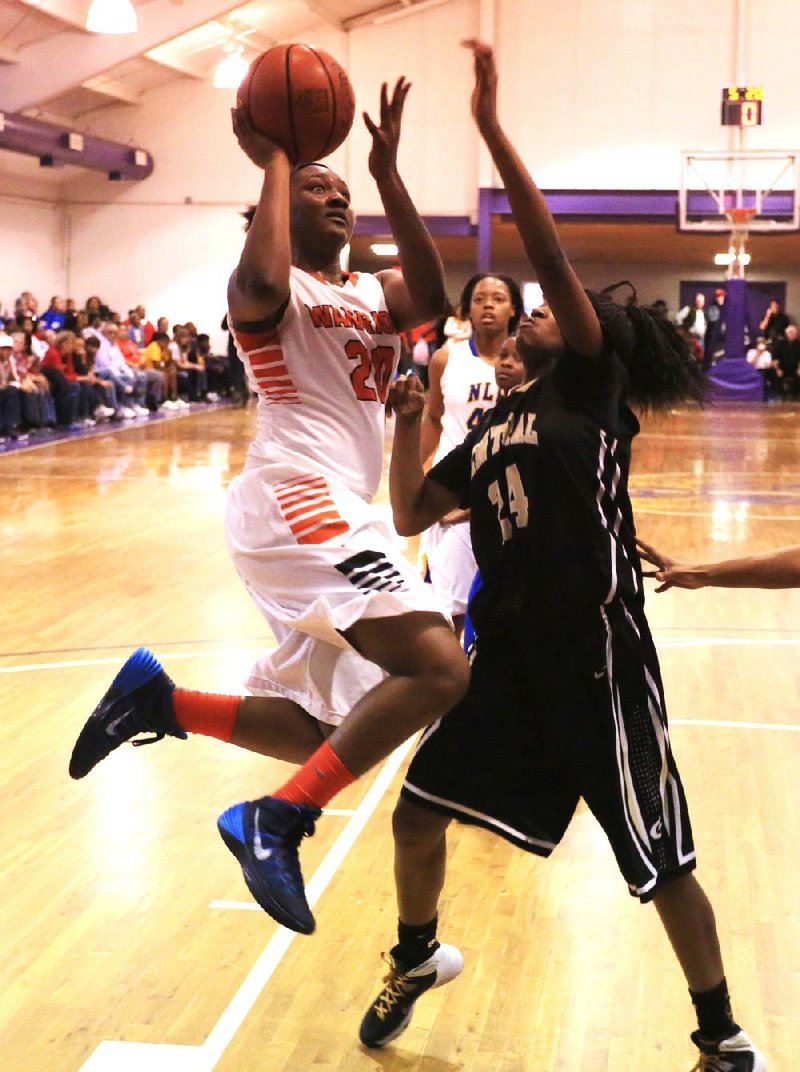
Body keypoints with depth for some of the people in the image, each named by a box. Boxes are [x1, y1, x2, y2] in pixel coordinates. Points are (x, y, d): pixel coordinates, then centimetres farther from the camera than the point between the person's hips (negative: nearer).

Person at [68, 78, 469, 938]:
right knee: (437, 668, -24)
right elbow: (260, 286, -28)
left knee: (321, 731, 14)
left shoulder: (365, 294, 22)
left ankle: (156, 701, 20)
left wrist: (389, 175, -6)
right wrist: (273, 163, -15)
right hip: (301, 502, -10)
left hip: (322, 513, 10)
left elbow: (429, 298, -2)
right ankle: (275, 822, -19)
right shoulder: (279, 289, -1)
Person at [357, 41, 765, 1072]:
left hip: (597, 659, -6)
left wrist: (491, 127, -22)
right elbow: (410, 516, 12)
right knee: (418, 811, 9)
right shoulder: (496, 424, 13)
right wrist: (408, 425, 0)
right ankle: (418, 960, 38)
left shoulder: (592, 388, -6)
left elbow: (552, 257, -19)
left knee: (662, 862, 4)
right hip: (510, 654, 6)